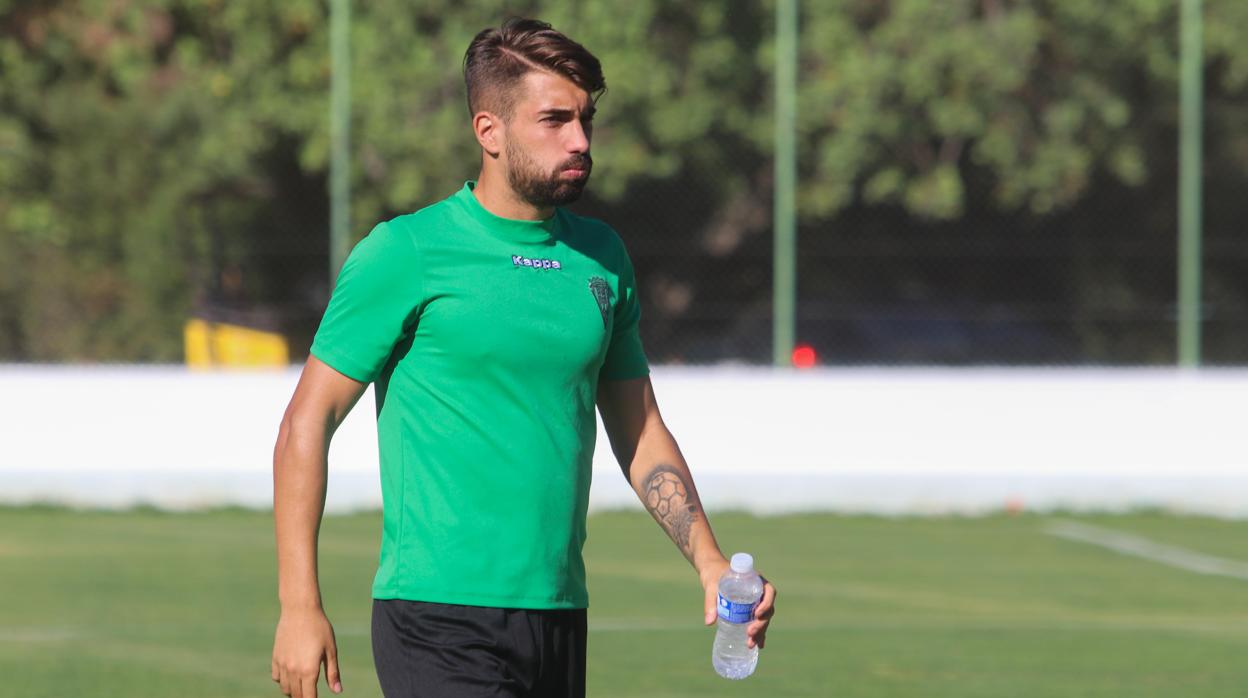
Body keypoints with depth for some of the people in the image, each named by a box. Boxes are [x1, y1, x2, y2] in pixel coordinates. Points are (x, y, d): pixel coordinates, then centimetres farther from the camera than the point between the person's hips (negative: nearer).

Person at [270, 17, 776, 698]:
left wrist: (709, 564, 6)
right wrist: (299, 607, -9)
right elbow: (307, 425, -3)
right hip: (440, 615, -6)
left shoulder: (601, 257, 12)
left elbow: (640, 432, 20)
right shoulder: (406, 253, -5)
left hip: (561, 616, 6)